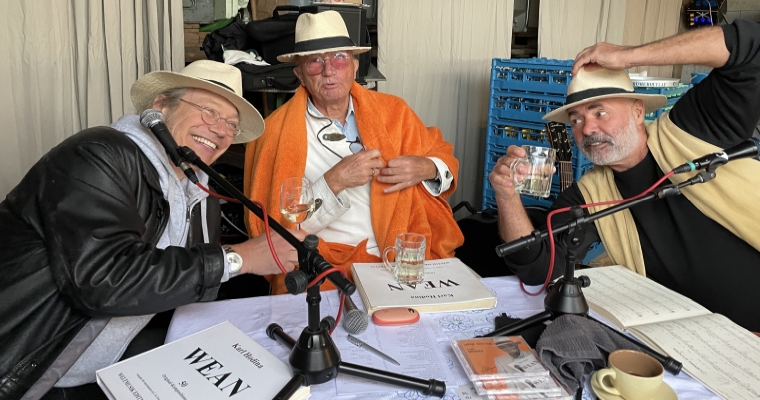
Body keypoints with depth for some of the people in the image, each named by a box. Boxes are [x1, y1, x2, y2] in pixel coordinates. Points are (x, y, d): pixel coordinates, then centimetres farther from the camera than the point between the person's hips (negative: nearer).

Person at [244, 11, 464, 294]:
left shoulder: (393, 111, 7)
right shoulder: (276, 132, -3)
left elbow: (444, 157, 17)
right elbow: (273, 228, -6)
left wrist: (427, 169, -6)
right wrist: (333, 182, -18)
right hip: (325, 266, -3)